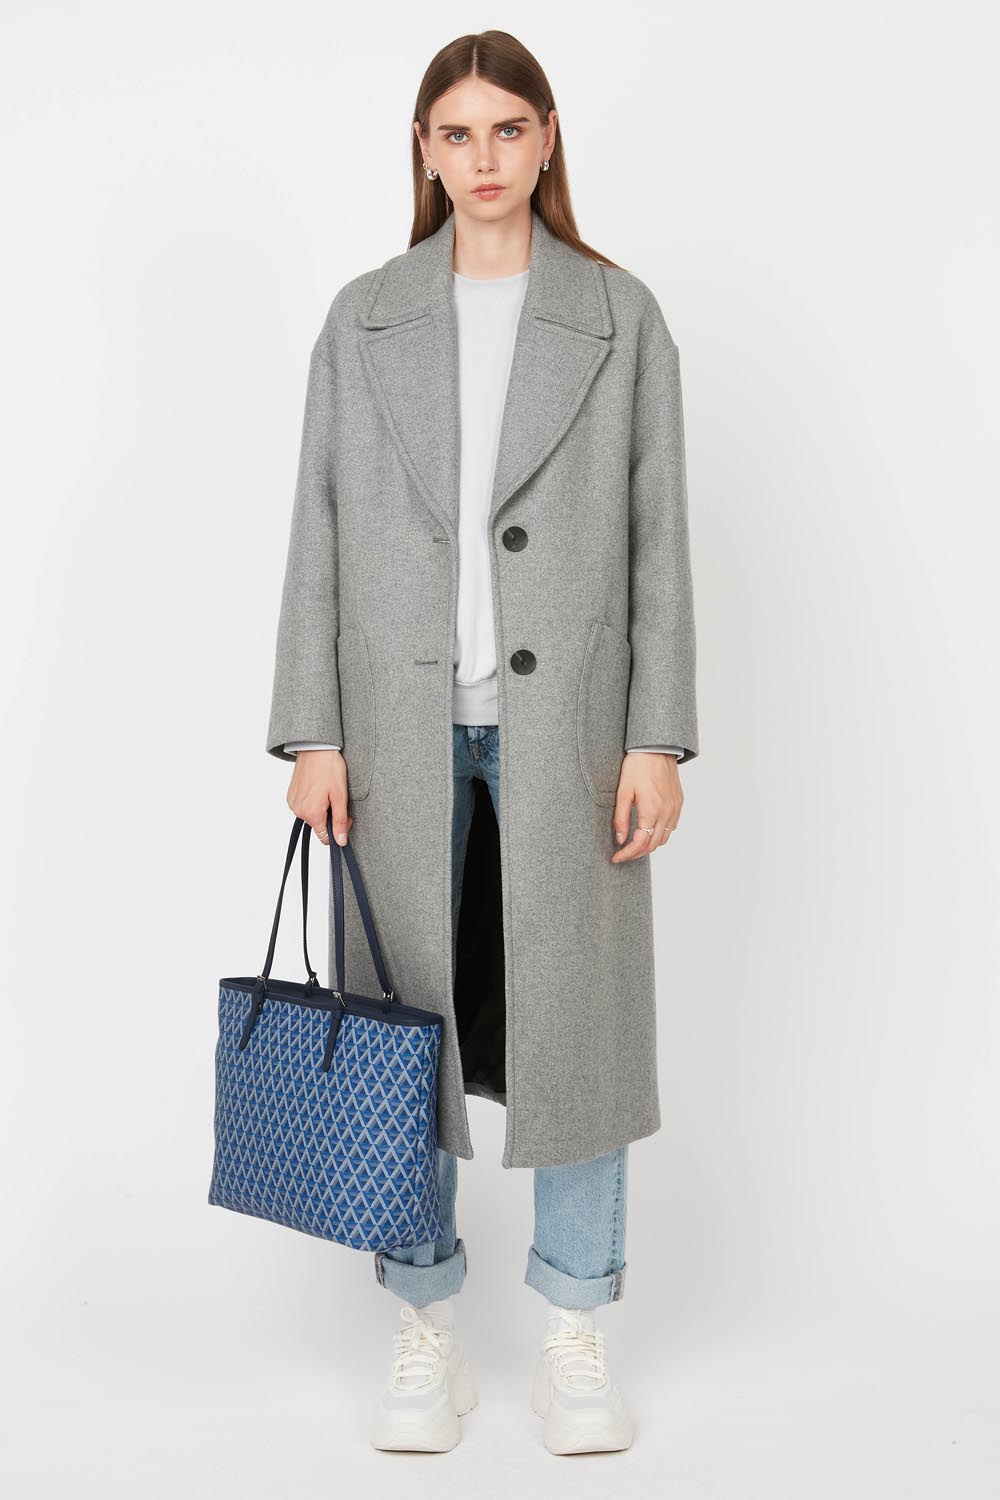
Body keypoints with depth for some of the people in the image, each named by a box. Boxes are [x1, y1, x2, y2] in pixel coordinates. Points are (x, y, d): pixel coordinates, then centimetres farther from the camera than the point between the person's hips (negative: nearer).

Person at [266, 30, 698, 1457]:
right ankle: (426, 1331, 22)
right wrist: (311, 732, -3)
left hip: (565, 715, -1)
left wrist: (659, 736, -5)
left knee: (578, 1008, 3)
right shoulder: (365, 317, 8)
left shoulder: (620, 314, 5)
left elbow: (659, 535, 2)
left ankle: (577, 1336, 20)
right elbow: (319, 531, 5)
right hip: (403, 714, 1)